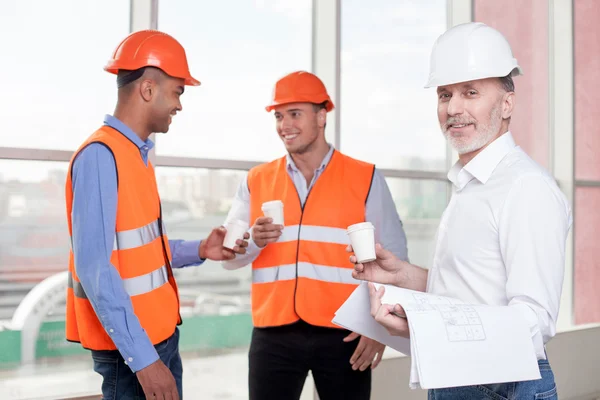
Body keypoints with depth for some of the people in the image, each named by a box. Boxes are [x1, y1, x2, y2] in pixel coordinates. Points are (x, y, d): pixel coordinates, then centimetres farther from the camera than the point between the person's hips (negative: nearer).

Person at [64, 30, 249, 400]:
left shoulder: (137, 154, 9)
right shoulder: (101, 156, -19)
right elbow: (94, 268, -24)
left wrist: (198, 251, 2)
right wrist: (142, 356, -23)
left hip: (161, 334, 9)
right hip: (132, 348, -9)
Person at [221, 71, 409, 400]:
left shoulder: (365, 178, 2)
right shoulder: (256, 181, 7)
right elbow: (228, 255, 6)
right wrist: (253, 241, -15)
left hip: (344, 335, -1)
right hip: (273, 335, 2)